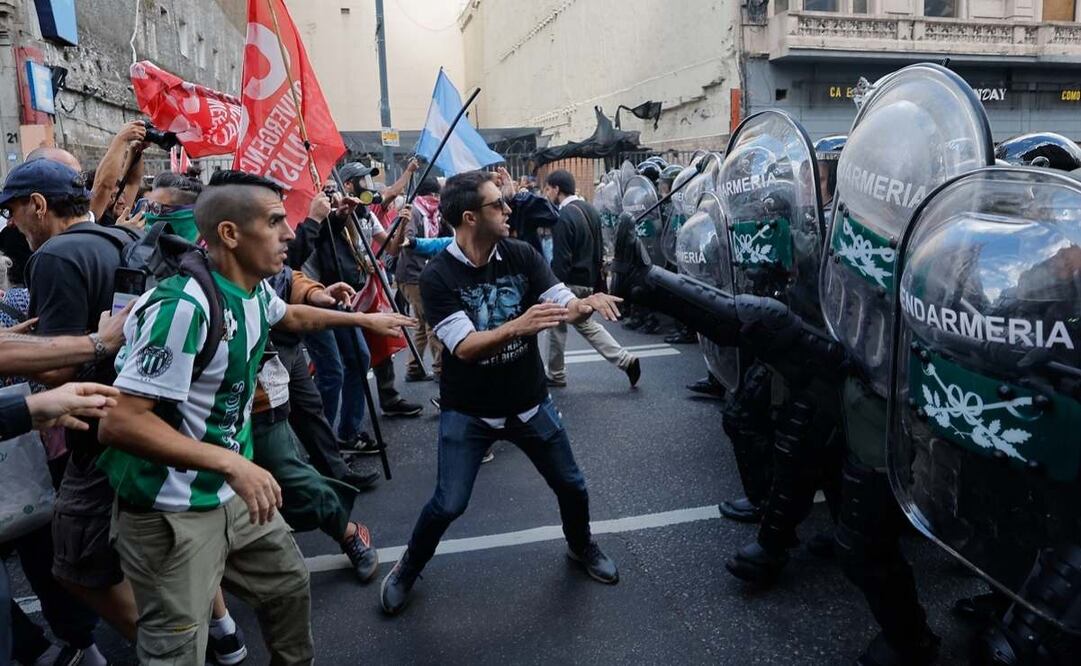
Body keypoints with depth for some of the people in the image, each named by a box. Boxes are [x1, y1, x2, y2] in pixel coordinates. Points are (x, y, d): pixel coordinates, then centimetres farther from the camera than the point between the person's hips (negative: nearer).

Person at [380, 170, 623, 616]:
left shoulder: (521, 255, -7)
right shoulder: (436, 276, -18)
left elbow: (565, 307, -13)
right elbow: (464, 346, -28)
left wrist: (587, 303, -37)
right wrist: (516, 327, -45)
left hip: (531, 403, 4)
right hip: (467, 412, -3)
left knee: (571, 486, 14)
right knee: (448, 505, -2)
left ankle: (581, 546, 46)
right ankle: (407, 570, 27)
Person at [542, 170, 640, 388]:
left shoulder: (563, 217, -20)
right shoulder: (590, 210, 8)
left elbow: (560, 260, -21)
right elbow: (598, 250, 14)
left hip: (571, 282, -8)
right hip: (589, 280, 8)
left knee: (556, 325, 10)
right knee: (584, 323, 20)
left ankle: (556, 375, 22)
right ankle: (626, 360, 11)